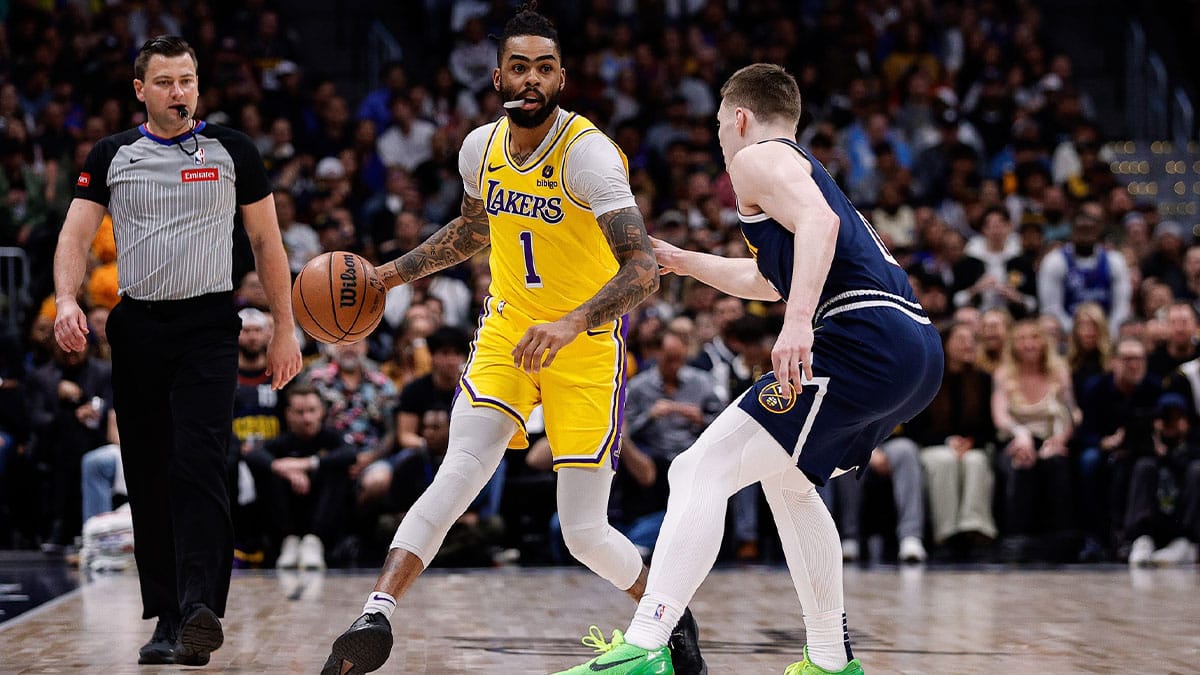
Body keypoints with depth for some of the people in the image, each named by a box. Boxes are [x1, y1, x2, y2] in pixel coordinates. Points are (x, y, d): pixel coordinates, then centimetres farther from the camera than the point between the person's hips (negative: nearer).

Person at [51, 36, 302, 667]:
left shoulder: (231, 150, 5)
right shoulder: (111, 156, 8)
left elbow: (266, 241, 10)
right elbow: (76, 235, 2)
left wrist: (284, 328, 5)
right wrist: (66, 300, -17)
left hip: (209, 327, -3)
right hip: (137, 327, 3)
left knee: (198, 466, -18)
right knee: (148, 476, 5)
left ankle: (200, 608, -29)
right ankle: (167, 619, 11)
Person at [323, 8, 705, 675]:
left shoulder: (589, 152, -20)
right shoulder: (481, 147, -1)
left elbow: (643, 268, -30)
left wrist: (572, 324, -44)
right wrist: (392, 272, 14)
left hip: (587, 344, -4)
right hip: (507, 329, 4)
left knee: (584, 532, -4)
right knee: (459, 475, -20)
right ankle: (375, 619, -24)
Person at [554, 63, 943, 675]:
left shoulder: (758, 159, 5)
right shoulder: (806, 170, 34)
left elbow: (818, 222, -17)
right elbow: (765, 279, 51)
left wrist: (799, 322, -29)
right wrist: (682, 261, 59)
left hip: (863, 339, -10)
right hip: (920, 348, 10)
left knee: (701, 472, -13)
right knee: (786, 478, 31)